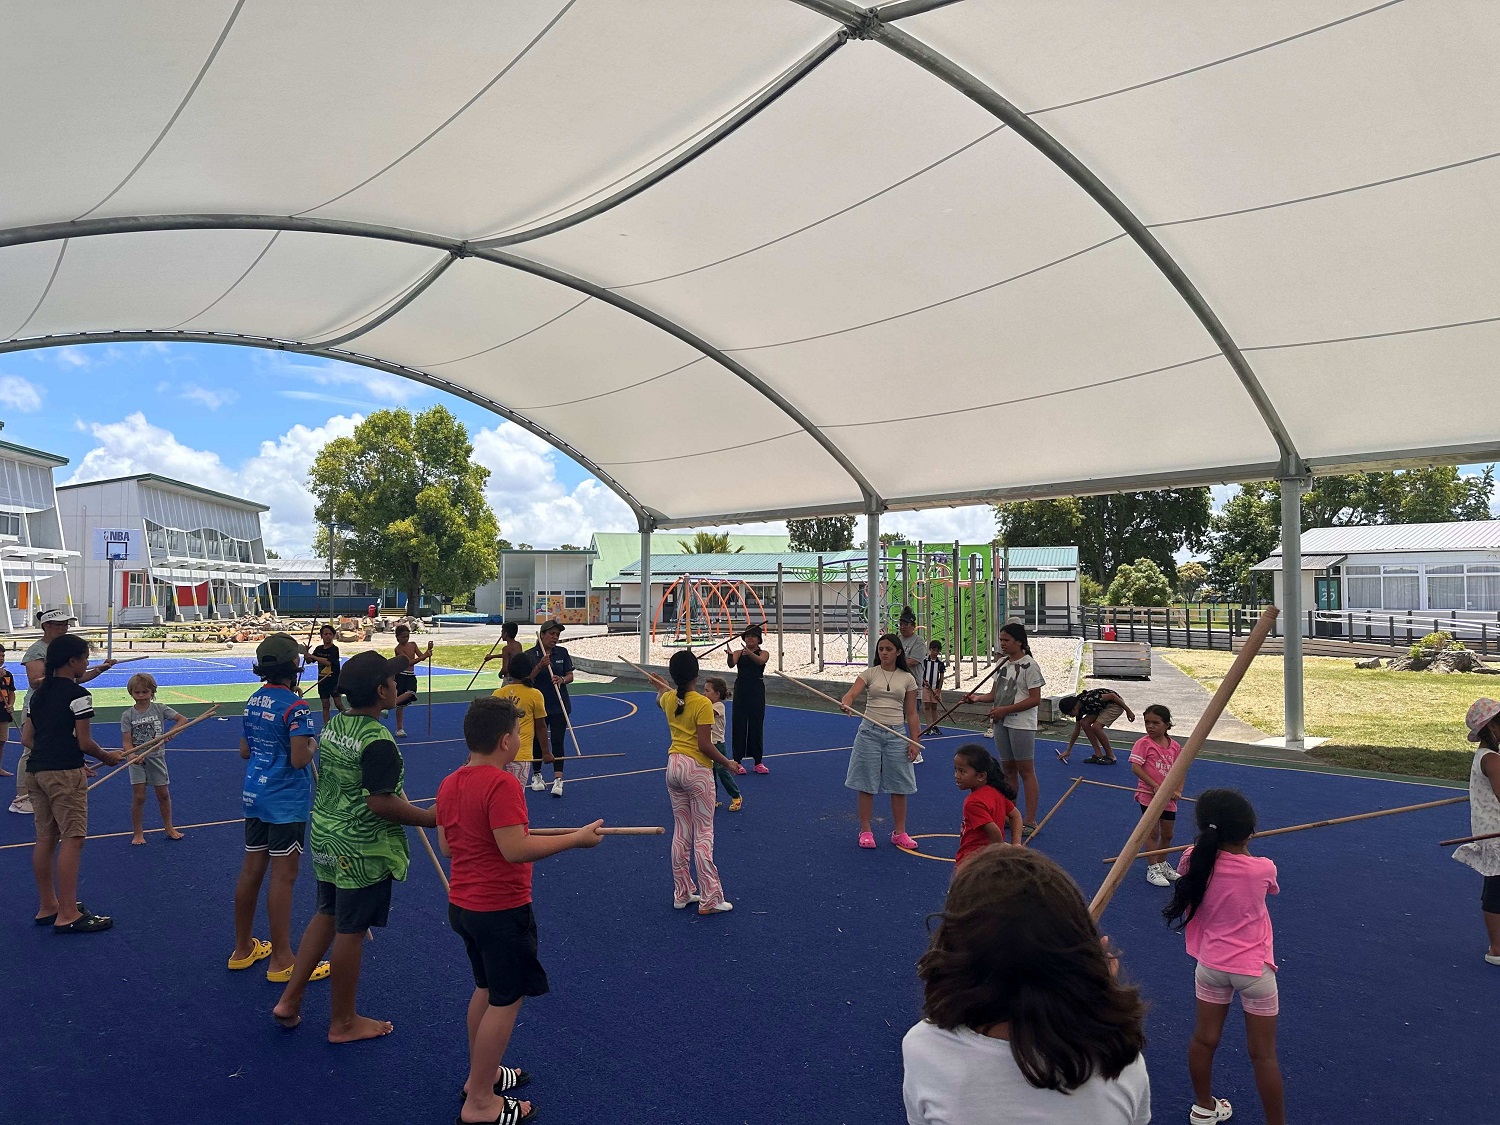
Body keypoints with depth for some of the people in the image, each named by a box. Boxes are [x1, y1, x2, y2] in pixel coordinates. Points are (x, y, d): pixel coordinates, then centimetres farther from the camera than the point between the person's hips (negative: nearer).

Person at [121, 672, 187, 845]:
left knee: (163, 794, 10)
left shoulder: (160, 709, -3)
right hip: (137, 759, -1)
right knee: (139, 797, -1)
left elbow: (183, 720, -8)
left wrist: (169, 733, -21)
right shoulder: (127, 715, -5)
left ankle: (168, 828, 26)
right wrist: (133, 755, -27)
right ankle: (138, 833, 12)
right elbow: (126, 742, -9)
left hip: (156, 757, 1)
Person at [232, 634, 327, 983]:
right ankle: (281, 961, 7)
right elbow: (299, 759, -23)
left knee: (251, 870, 16)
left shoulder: (252, 701, 7)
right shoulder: (295, 707, -18)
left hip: (254, 796, 8)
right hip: (286, 802, -8)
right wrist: (313, 745, -4)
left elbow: (244, 751, 14)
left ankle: (242, 949, 29)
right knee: (283, 877, -1)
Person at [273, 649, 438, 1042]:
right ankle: (343, 1022, 22)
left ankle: (290, 999, 31)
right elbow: (381, 803, -27)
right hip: (363, 851, -8)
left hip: (327, 838, 9)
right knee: (351, 932, 6)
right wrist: (430, 818, -17)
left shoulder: (333, 725, 2)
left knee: (326, 915, 25)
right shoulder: (377, 742, -25)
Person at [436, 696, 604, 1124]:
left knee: (486, 990, 24)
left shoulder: (450, 783, 2)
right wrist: (577, 838, -22)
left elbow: (446, 846, 9)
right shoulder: (502, 784, -24)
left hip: (463, 904, 9)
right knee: (506, 1001, 5)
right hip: (501, 910, -9)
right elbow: (515, 850, -28)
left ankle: (481, 1074, 39)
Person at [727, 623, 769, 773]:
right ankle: (737, 761, 9)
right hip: (740, 691, 1)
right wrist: (730, 656, -38)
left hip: (757, 691, -1)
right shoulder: (738, 653, 6)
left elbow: (760, 661, -23)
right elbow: (732, 664, -15)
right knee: (738, 725, 2)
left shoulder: (764, 653, 1)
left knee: (756, 725, 5)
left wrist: (749, 653, -43)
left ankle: (758, 762, 13)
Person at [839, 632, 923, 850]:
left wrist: (915, 741, 0)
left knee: (899, 785, 7)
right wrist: (846, 704, -37)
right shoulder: (870, 673, 0)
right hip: (870, 732, -1)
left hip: (897, 734, 1)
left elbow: (911, 713, 6)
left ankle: (899, 832, 20)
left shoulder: (907, 678, 4)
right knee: (866, 783, 5)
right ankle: (865, 831, 17)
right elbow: (851, 693, -15)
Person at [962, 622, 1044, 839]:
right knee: (1008, 769, 14)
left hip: (1021, 725, -8)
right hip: (1001, 723, 8)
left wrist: (1005, 709, -19)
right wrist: (978, 698, -3)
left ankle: (1030, 821, 2)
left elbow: (1035, 699, -15)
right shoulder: (1004, 664, 11)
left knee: (1025, 770, -2)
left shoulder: (1029, 665, -12)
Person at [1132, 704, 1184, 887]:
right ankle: (1153, 868, 10)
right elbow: (1135, 767, -17)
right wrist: (1155, 786, -21)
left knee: (1167, 834, 15)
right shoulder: (1143, 743, -10)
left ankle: (1162, 864, 35)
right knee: (1152, 833, -1)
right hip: (1149, 795, -5)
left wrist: (1178, 790, -7)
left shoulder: (1174, 746, 5)